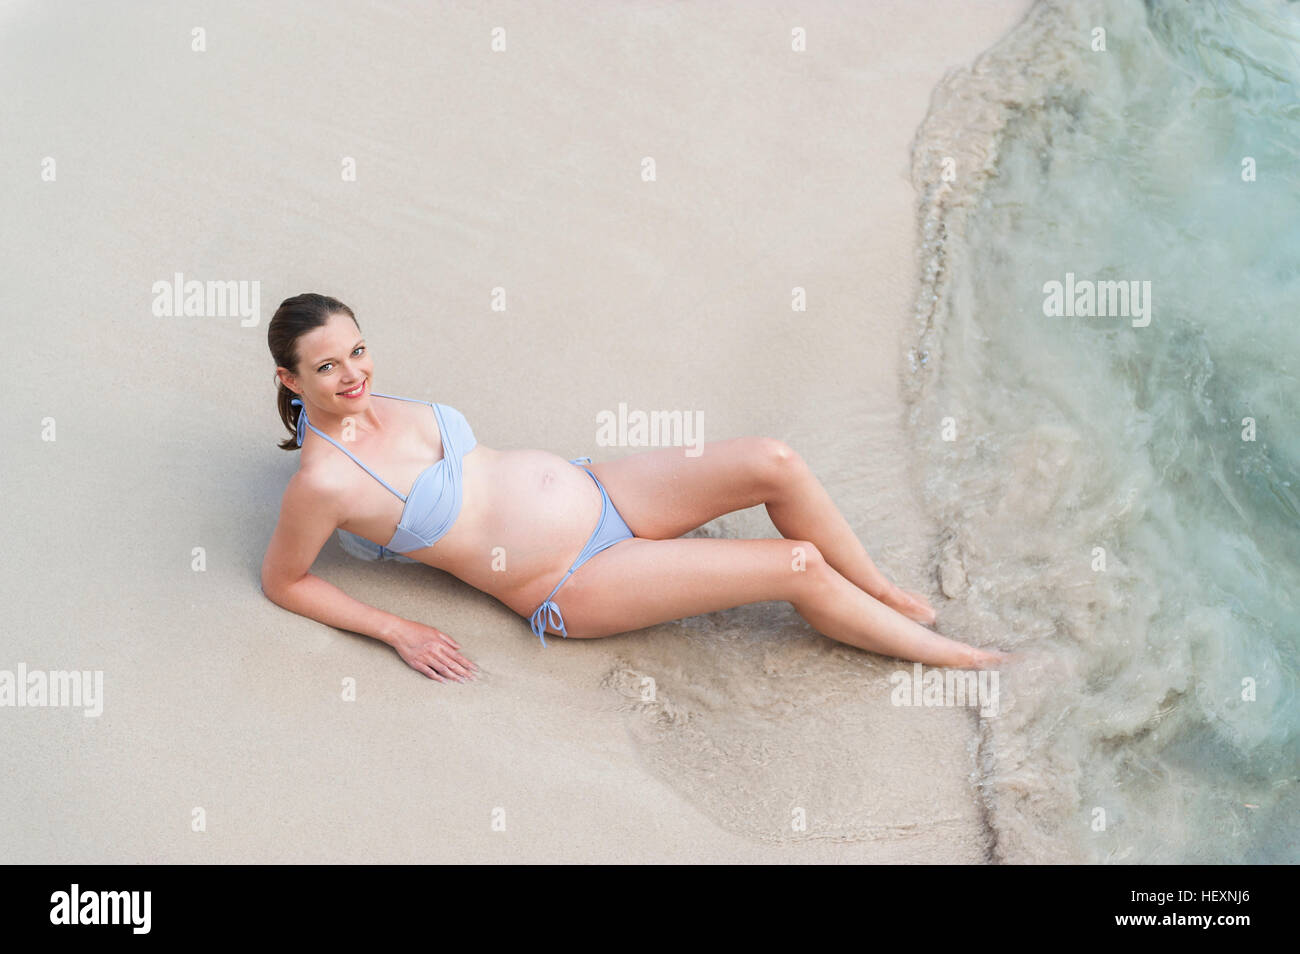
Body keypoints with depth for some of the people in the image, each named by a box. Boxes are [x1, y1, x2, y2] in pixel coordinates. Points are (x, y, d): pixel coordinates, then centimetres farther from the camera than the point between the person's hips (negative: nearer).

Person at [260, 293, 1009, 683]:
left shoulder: (380, 407, 0)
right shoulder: (325, 481, -20)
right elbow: (283, 582, -9)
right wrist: (396, 630, -12)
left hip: (594, 490, 7)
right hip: (574, 587, -7)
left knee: (775, 462, -11)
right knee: (801, 567, -12)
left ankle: (886, 594, 12)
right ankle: (940, 649, 12)